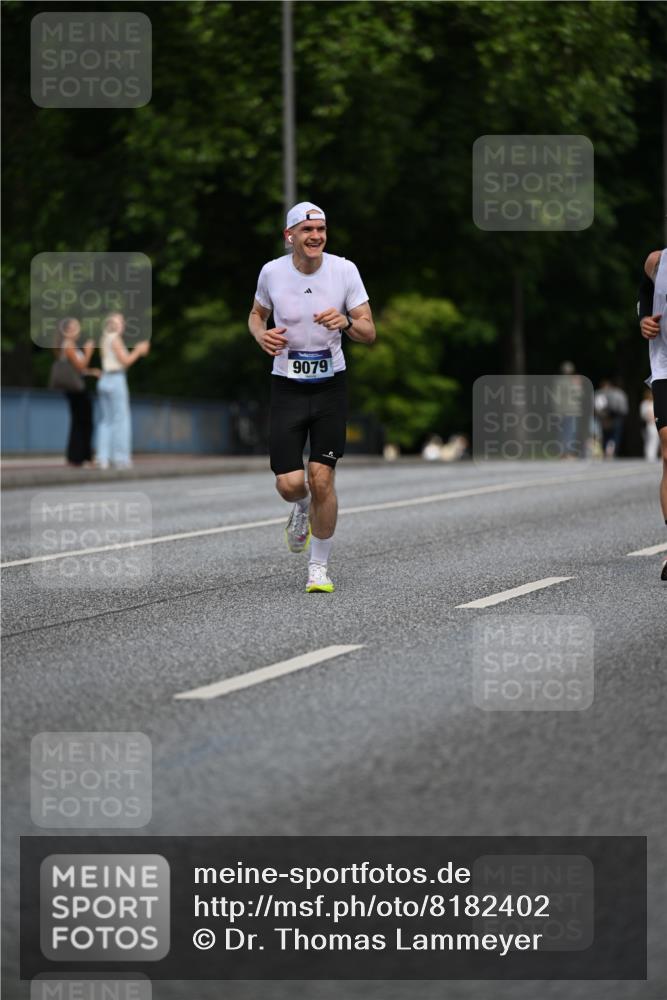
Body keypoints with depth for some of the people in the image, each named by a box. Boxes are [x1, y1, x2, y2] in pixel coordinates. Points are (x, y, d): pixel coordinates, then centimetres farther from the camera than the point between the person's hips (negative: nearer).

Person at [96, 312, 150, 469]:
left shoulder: (104, 340, 15)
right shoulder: (115, 339, -9)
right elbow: (125, 361, -10)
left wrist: (137, 351, 20)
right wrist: (138, 351, 3)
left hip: (104, 380, 8)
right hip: (116, 380, -8)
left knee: (105, 421, 8)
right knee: (121, 419, -4)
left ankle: (103, 458, 2)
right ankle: (121, 458, -7)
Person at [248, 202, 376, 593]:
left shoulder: (344, 270, -7)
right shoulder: (272, 272, -5)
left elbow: (369, 333, -4)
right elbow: (256, 313, 15)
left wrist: (346, 321, -25)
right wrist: (262, 334, -8)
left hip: (331, 385, 0)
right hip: (287, 386, 0)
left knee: (322, 480, -6)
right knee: (289, 484, -7)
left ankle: (320, 567, 11)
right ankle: (303, 506, 32)